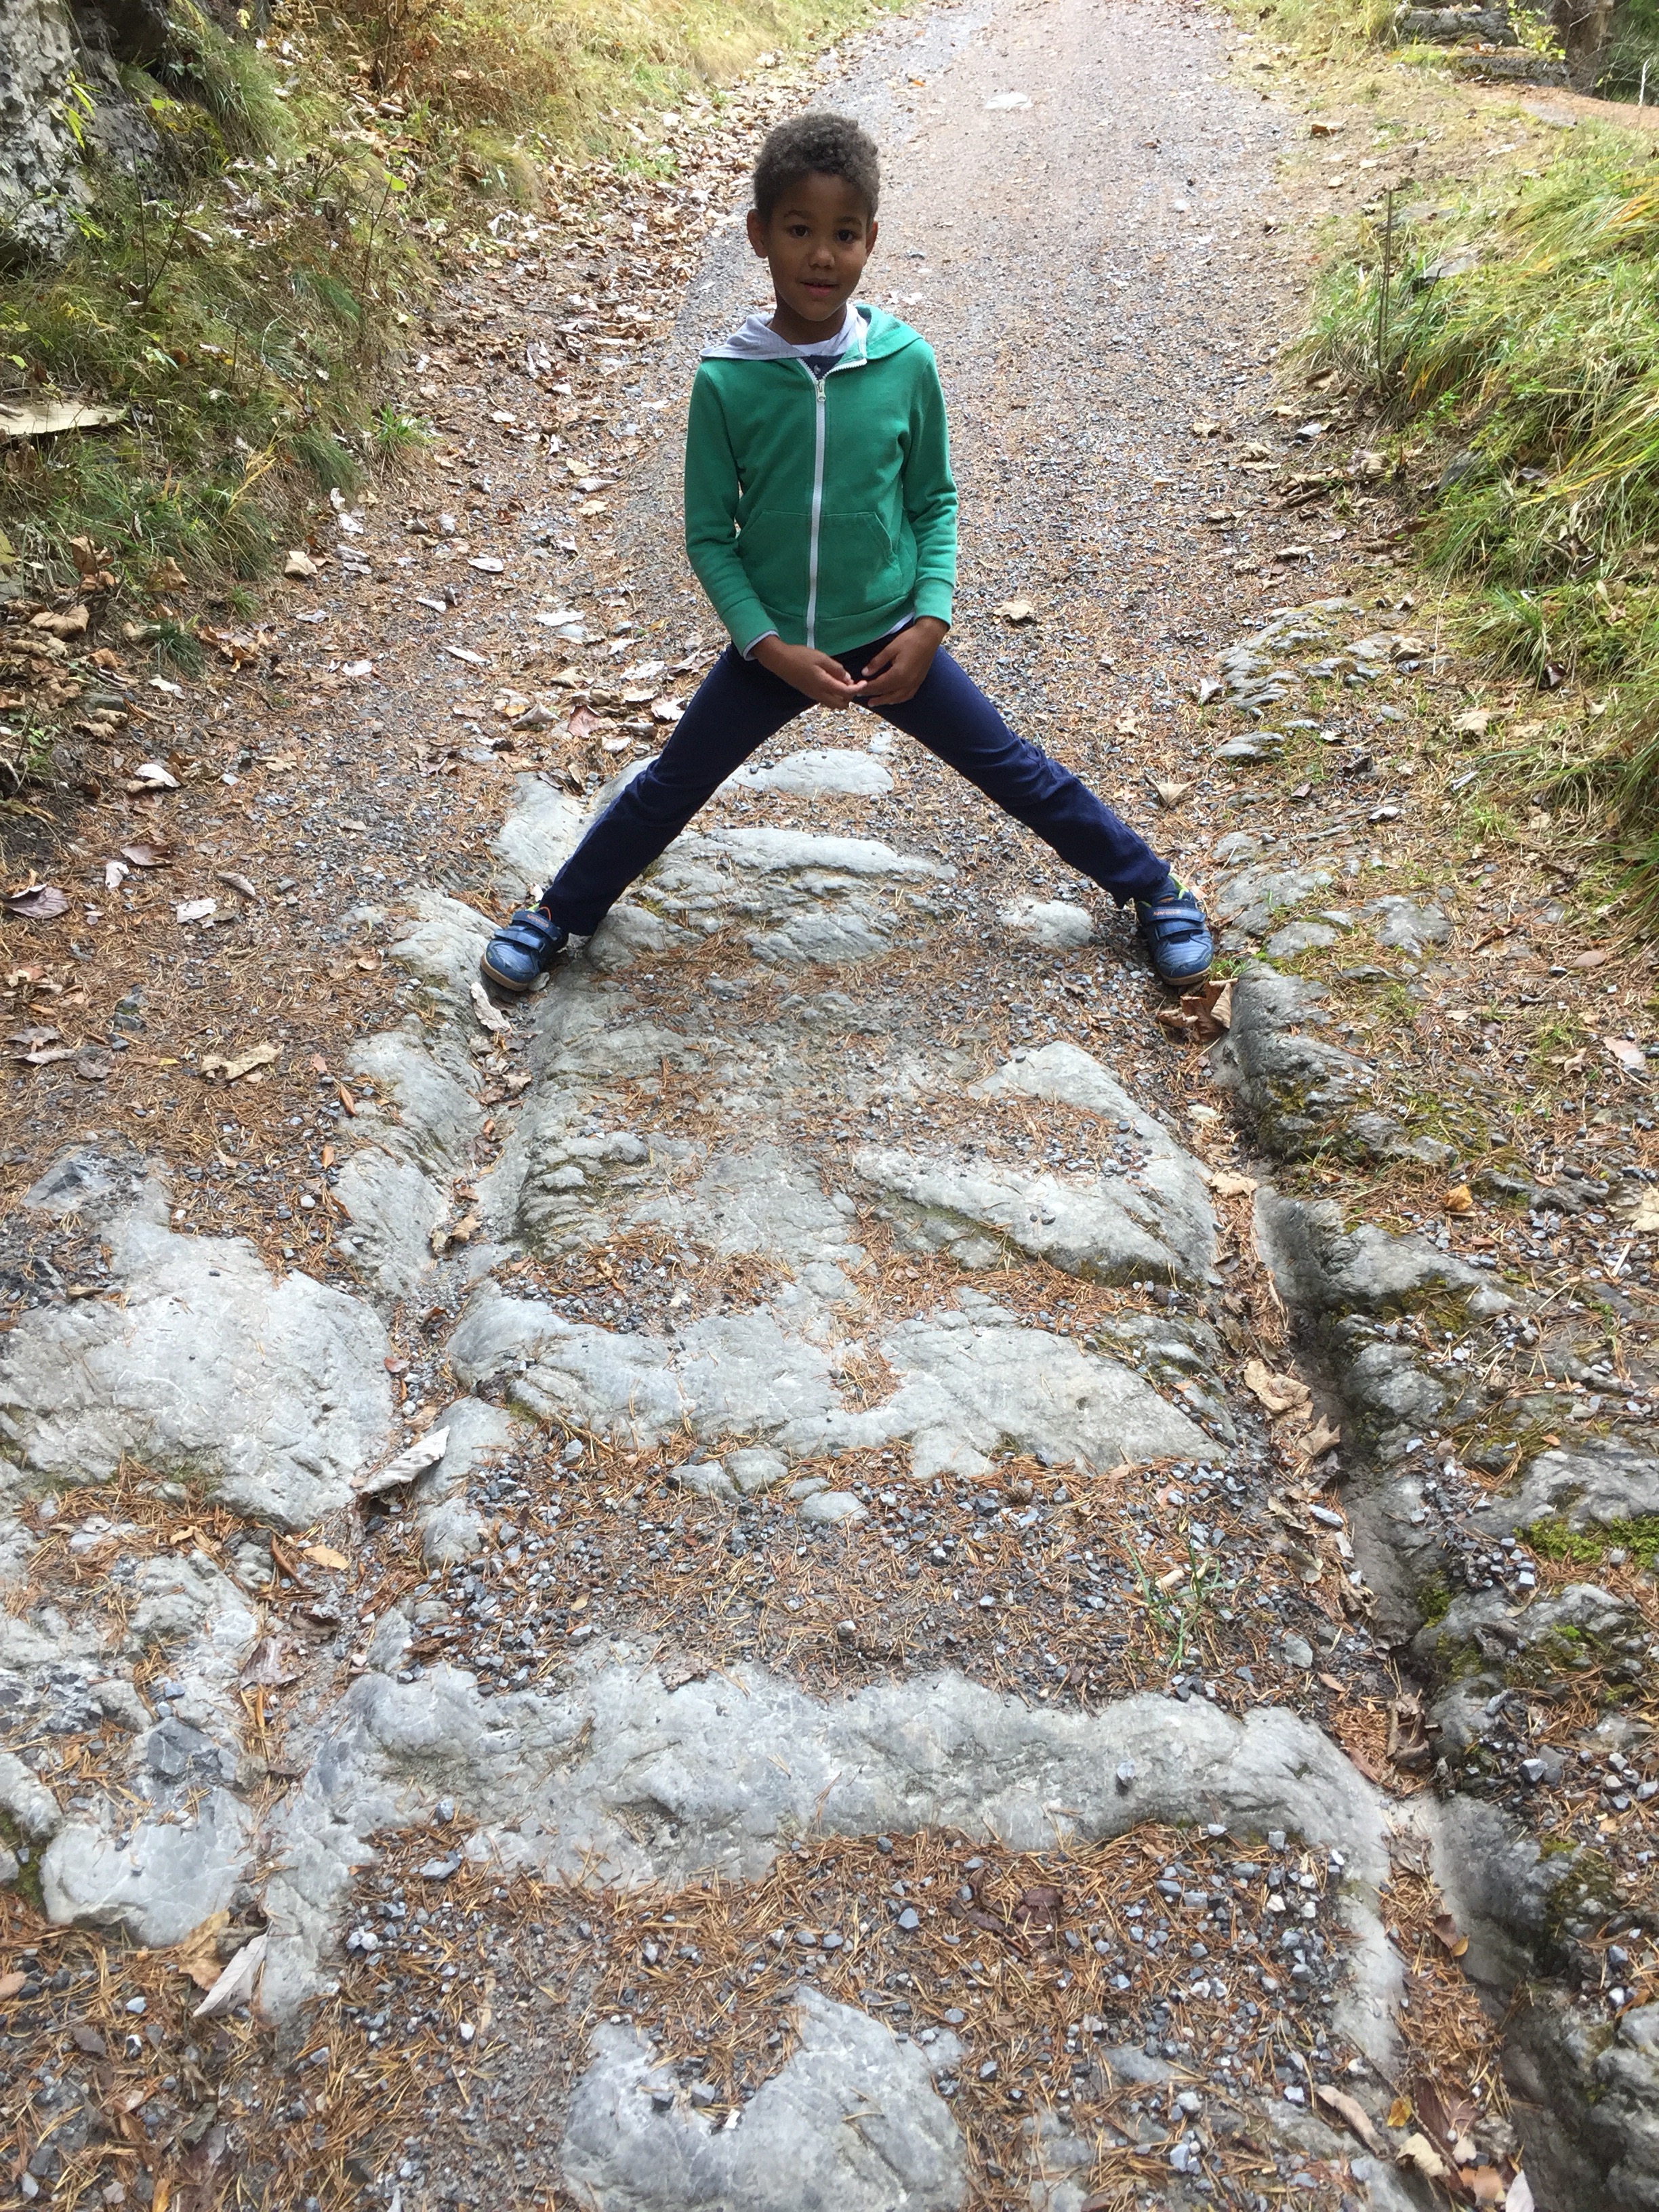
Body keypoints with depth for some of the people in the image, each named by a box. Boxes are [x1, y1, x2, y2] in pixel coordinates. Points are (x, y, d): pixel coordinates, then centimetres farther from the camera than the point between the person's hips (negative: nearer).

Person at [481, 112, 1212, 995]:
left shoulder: (906, 364, -10)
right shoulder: (725, 379, -13)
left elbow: (934, 501, 2)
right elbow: (709, 533, -6)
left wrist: (929, 623, -10)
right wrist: (772, 649, -16)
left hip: (891, 642, 0)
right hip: (771, 645, 0)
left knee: (1014, 769, 6)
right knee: (669, 787, 10)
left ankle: (1155, 893, 24)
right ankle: (559, 915, 32)